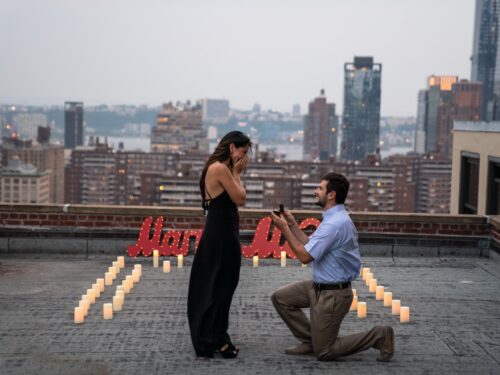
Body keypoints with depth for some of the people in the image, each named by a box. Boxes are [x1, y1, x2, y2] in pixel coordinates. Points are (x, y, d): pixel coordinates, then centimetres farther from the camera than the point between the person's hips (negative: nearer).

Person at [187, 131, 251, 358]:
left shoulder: (216, 168, 13)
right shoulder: (221, 169, -18)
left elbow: (235, 198, 14)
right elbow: (240, 199, -12)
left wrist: (235, 173, 8)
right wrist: (237, 173, -5)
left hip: (218, 231, 10)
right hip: (221, 233, -10)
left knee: (212, 286, 16)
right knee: (220, 286, -1)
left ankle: (207, 337, 26)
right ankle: (214, 340, 8)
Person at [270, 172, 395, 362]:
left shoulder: (334, 223, -26)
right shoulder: (334, 218, 7)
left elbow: (305, 256, -24)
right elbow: (310, 246, 10)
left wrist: (284, 229, -16)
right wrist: (293, 225, 5)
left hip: (332, 294, -10)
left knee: (324, 352, 0)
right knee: (280, 297, 11)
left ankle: (379, 336, 4)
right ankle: (310, 341, 17)